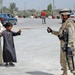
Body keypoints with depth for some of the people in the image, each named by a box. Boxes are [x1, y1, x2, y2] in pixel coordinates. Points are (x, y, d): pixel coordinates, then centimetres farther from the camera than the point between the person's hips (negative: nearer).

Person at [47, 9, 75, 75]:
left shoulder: (69, 23, -18)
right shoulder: (65, 23, 14)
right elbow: (60, 33, 22)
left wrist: (69, 46, -29)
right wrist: (51, 31, 17)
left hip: (68, 45, -10)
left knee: (69, 60, -10)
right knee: (63, 60, 18)